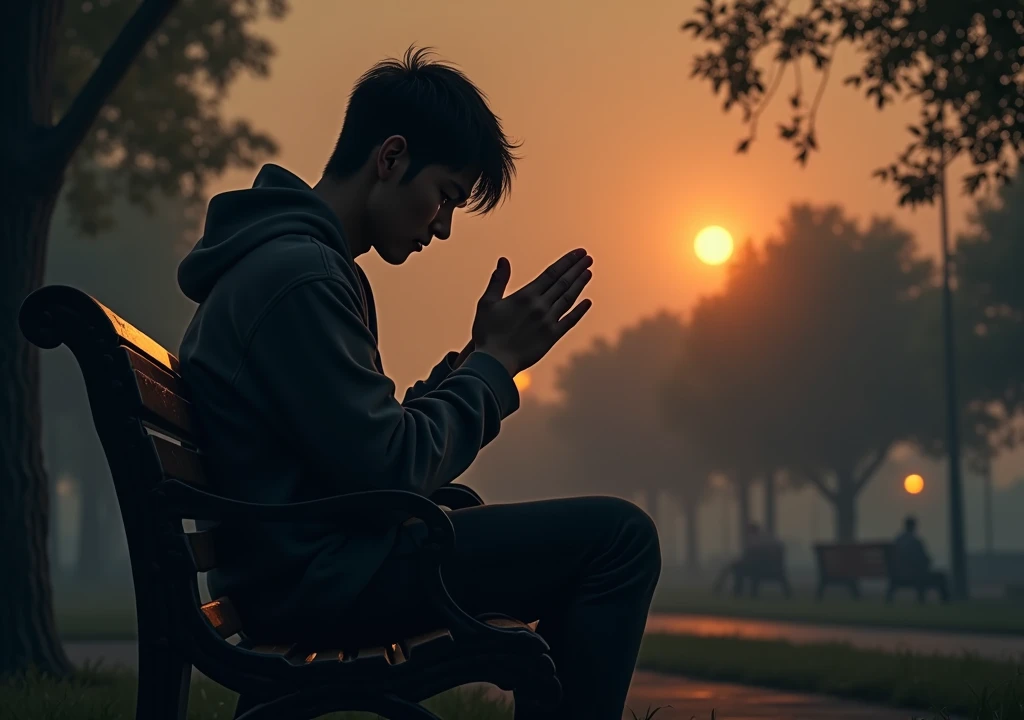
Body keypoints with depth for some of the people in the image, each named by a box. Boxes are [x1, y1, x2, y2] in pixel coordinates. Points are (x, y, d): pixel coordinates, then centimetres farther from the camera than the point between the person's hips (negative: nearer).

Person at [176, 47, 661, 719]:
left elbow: (378, 441, 16)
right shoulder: (297, 276, -18)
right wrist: (495, 361, -10)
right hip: (318, 579, -11)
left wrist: (479, 358, 7)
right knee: (618, 535, -14)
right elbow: (390, 471, -21)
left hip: (308, 563, 11)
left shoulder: (284, 259, 16)